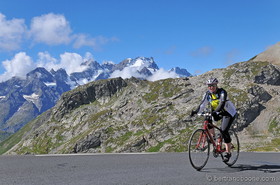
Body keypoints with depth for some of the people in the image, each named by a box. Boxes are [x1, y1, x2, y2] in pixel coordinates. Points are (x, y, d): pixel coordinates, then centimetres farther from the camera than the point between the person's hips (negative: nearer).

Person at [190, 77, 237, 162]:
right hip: (217, 113, 6)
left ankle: (228, 152, -7)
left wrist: (215, 111, -53)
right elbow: (203, 104, -14)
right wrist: (196, 111, -32)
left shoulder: (222, 92, -23)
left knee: (224, 130, -20)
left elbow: (222, 103, -37)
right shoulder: (208, 94, -7)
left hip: (229, 113, -6)